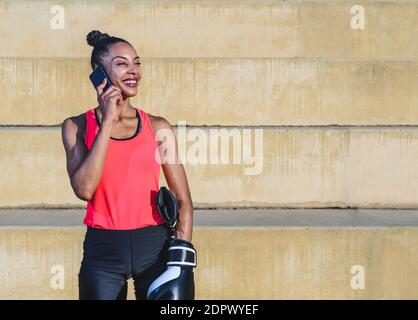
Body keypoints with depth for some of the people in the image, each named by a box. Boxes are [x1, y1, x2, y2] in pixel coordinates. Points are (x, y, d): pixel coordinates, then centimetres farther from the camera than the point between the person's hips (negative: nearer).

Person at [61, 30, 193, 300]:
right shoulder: (77, 126, 2)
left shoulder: (158, 128, 5)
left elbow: (183, 200, 6)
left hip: (154, 246, 1)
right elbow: (84, 189, -14)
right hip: (103, 250, -1)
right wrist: (108, 121, -11)